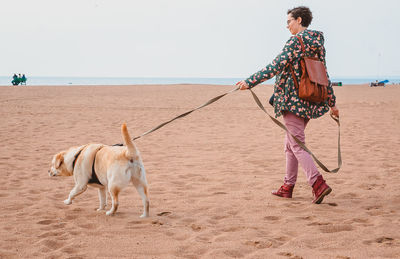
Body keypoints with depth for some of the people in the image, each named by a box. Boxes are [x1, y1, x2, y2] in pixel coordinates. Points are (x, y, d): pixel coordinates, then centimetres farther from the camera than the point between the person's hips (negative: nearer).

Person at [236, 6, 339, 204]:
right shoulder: (318, 42, 14)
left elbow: (276, 67, -19)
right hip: (310, 101, 9)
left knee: (297, 145, -8)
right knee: (290, 143, 16)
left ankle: (318, 183, -19)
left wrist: (250, 82, -20)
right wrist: (332, 103, 23)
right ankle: (288, 186, 21)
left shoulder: (296, 41, -10)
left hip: (294, 99, -9)